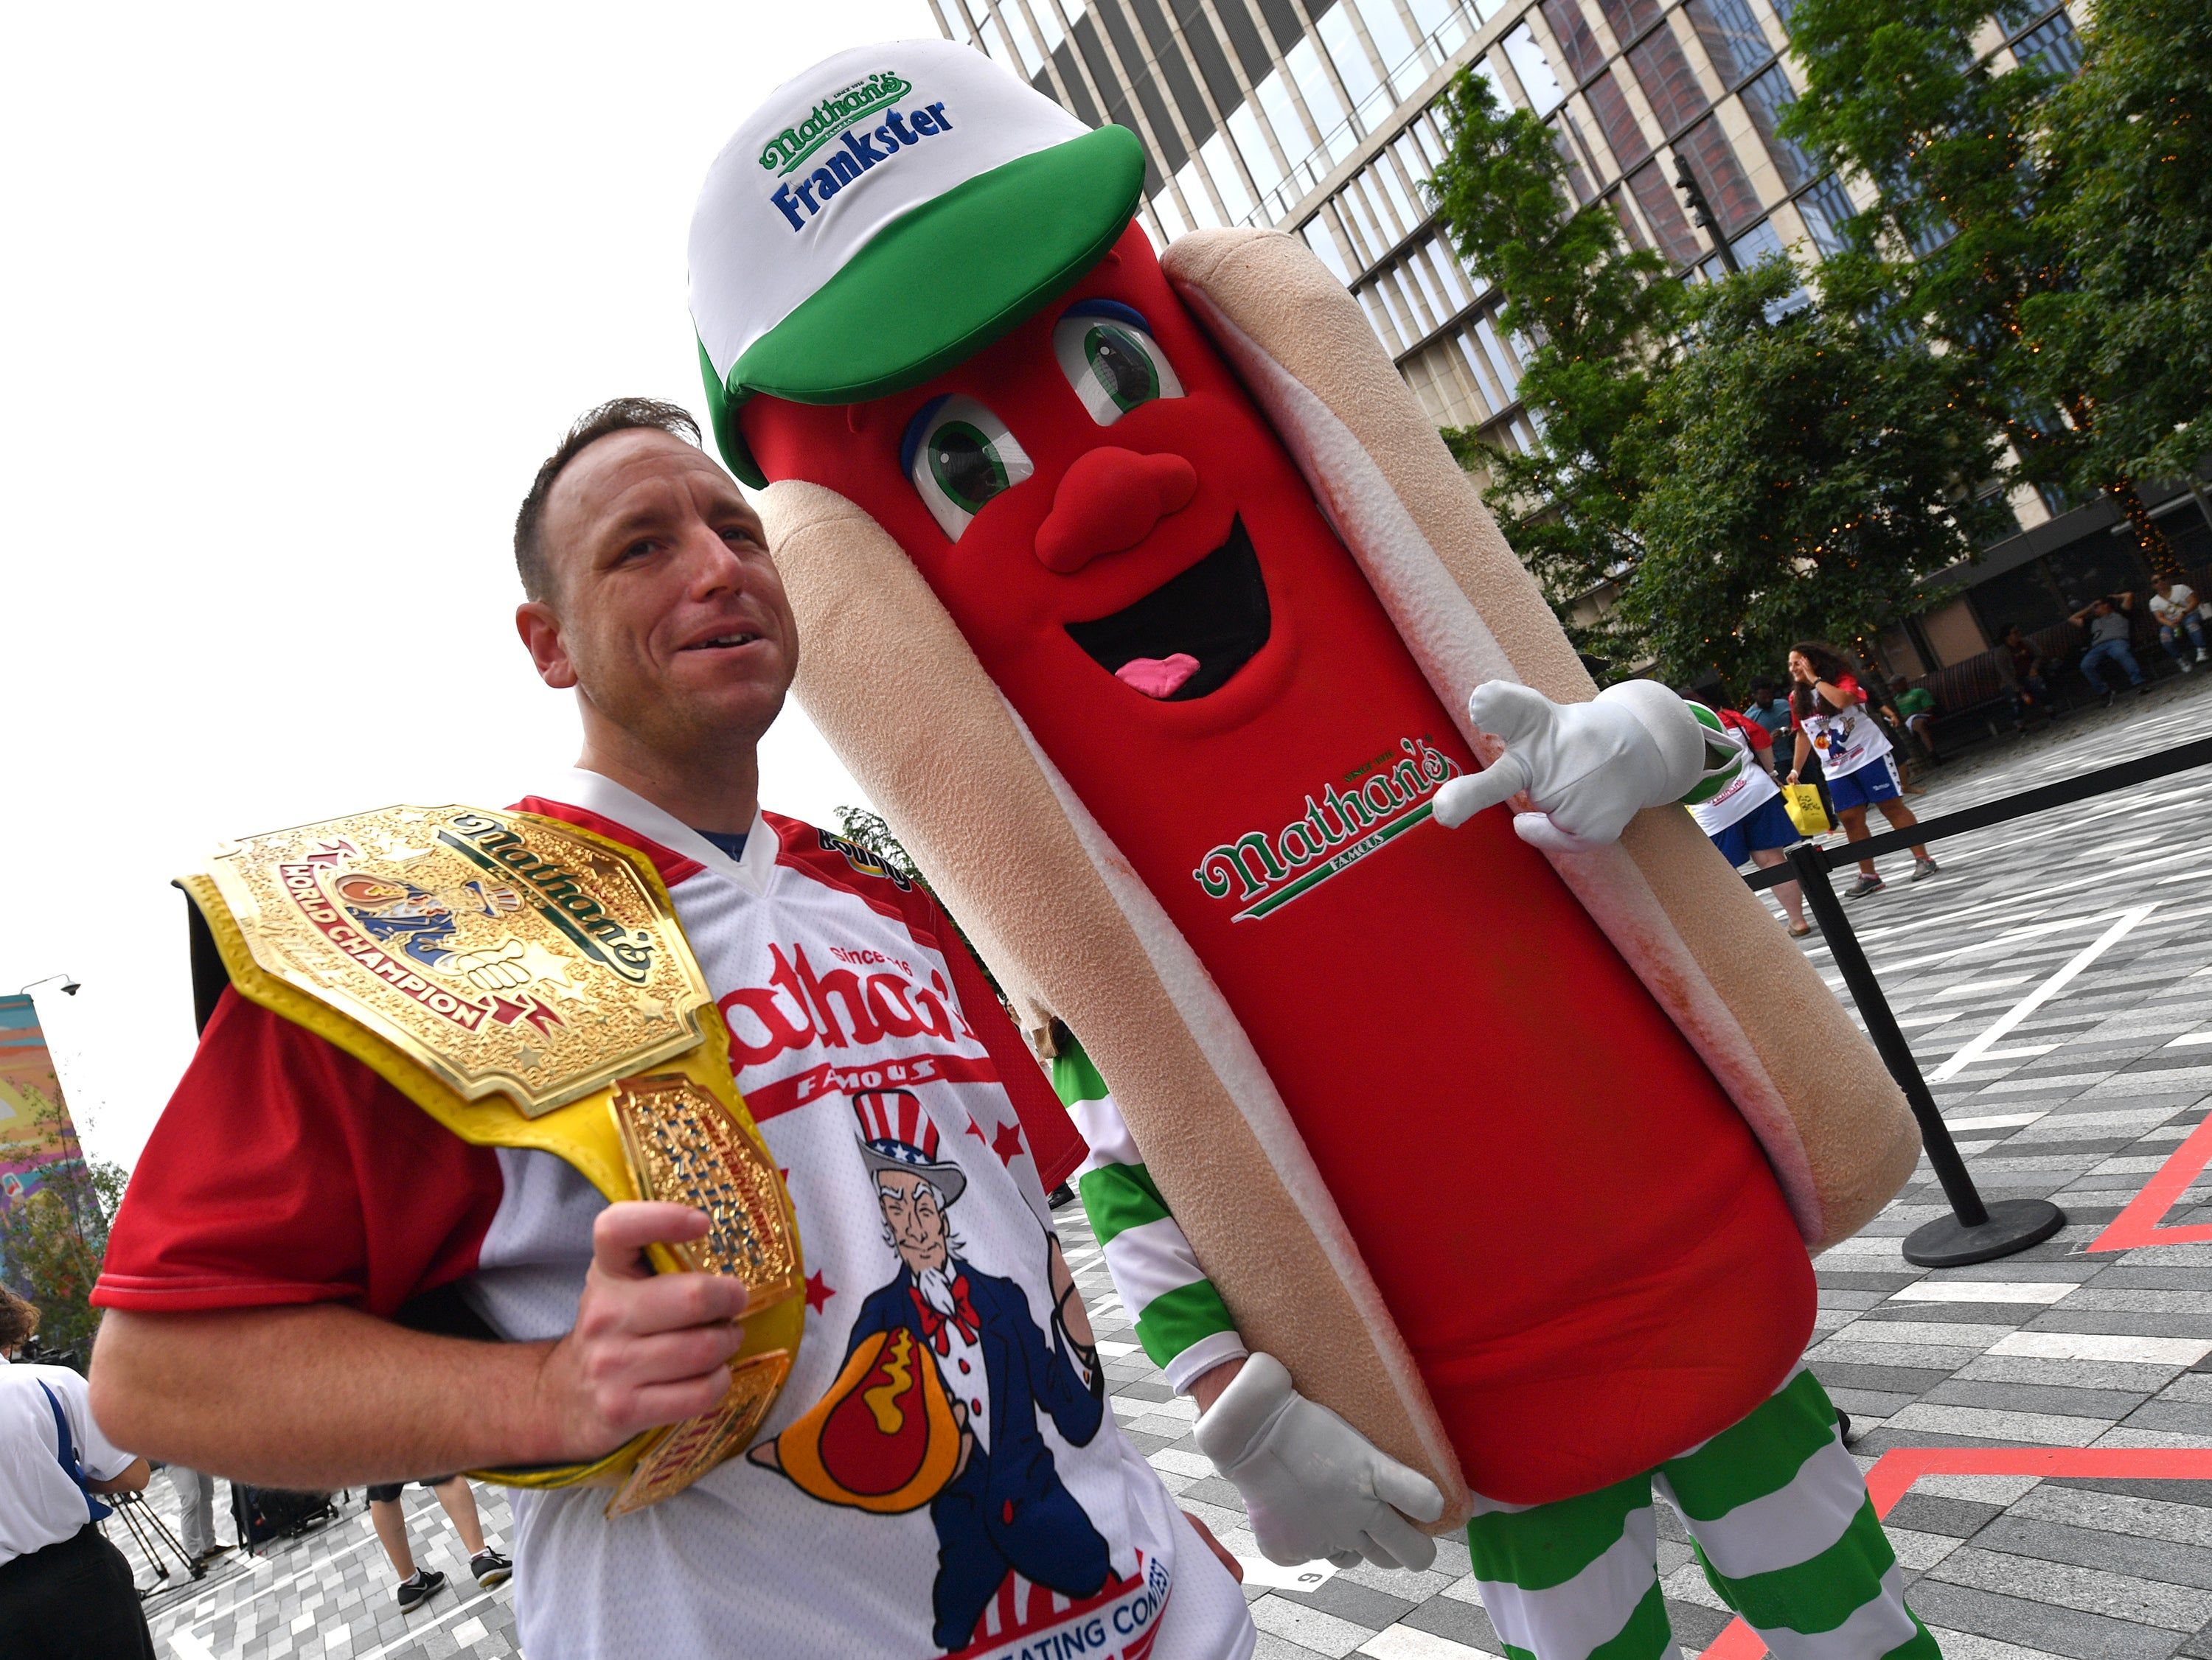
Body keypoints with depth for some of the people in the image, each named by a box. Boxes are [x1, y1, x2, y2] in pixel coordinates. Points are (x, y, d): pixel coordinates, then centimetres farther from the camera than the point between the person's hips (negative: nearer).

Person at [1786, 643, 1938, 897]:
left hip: (1869, 754, -5)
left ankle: (1923, 859, 4)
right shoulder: (1797, 698, 7)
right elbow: (1803, 734, 15)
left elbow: (1842, 700, -32)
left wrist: (1815, 679, -22)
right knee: (1849, 818, 1)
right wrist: (1796, 769, 10)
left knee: (1892, 805, -4)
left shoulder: (1842, 678, -9)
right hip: (1837, 769, 5)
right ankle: (1868, 876, 8)